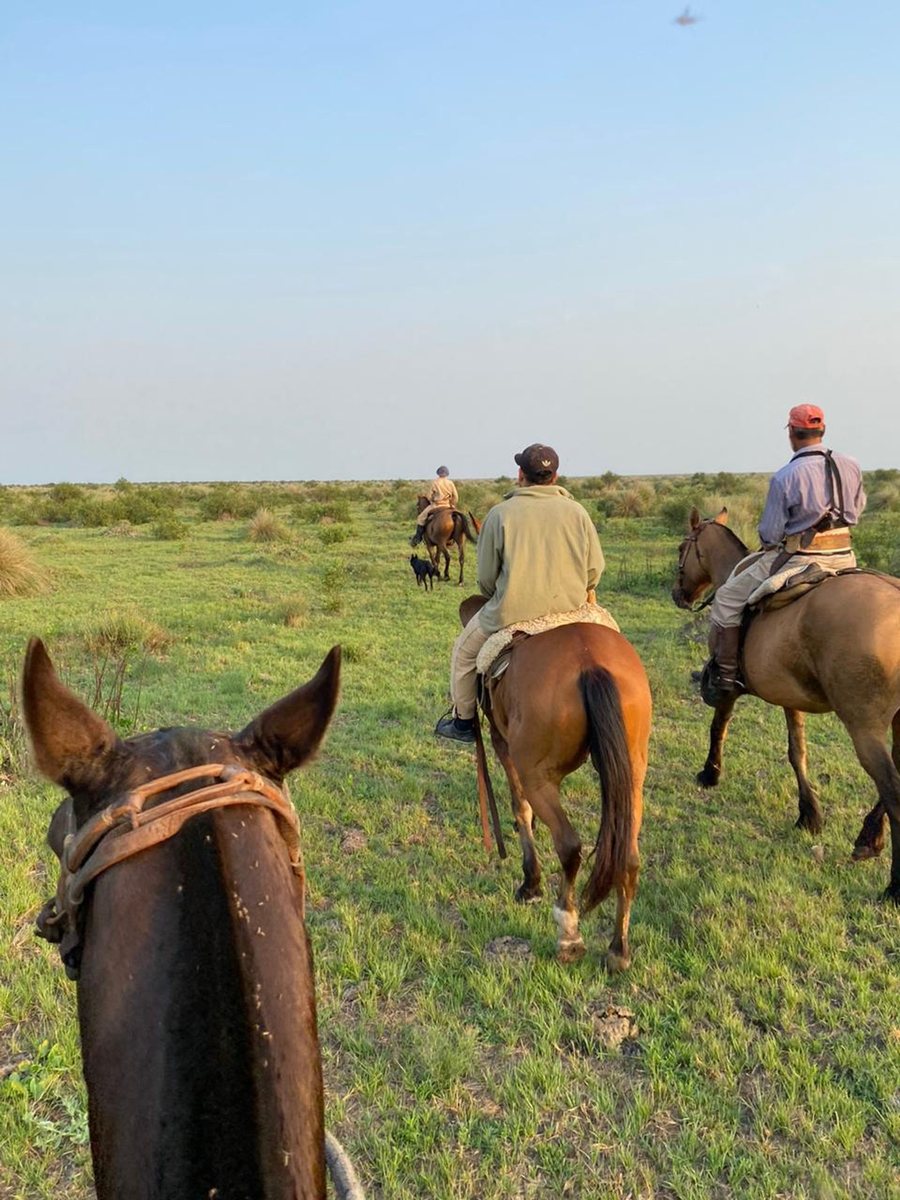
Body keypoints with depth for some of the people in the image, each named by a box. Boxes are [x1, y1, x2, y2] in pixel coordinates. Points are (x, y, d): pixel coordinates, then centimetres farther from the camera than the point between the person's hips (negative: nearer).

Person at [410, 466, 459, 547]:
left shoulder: (435, 482, -6)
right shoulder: (451, 483, 1)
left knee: (421, 518, 7)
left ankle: (417, 538, 3)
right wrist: (452, 505, 16)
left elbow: (429, 496, -3)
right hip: (448, 507, 3)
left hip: (436, 505, -3)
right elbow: (456, 497, 1)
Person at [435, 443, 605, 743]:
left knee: (464, 651, 23)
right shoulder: (576, 511, 1)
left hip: (513, 613, -2)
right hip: (569, 611, 3)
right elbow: (594, 570, 2)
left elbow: (485, 578, -2)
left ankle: (464, 721, 31)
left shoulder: (500, 513, -6)